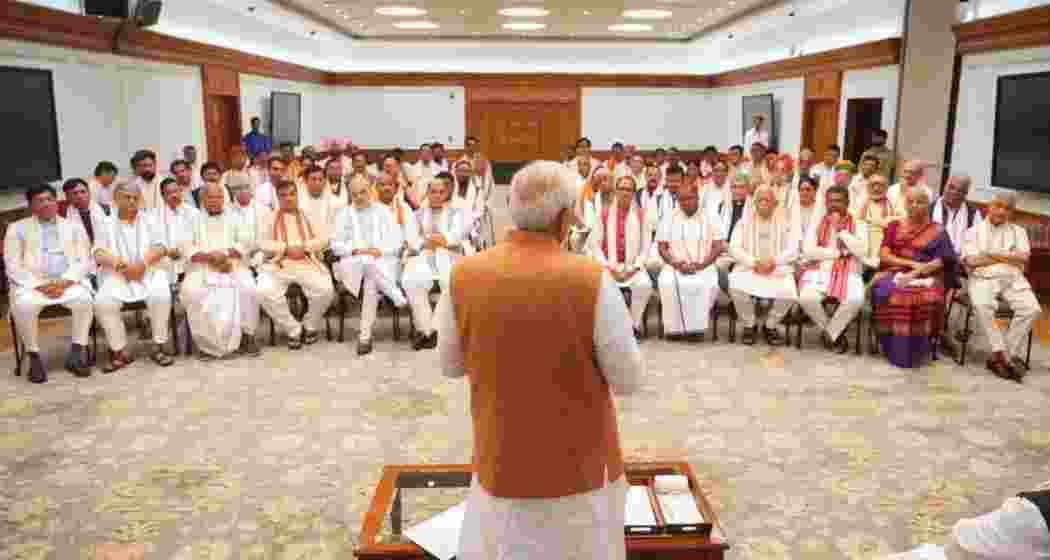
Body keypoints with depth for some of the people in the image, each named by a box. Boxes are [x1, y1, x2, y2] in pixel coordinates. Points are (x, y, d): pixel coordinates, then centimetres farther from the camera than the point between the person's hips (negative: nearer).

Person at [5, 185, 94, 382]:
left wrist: (64, 282, -13)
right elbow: (13, 266, 3)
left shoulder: (74, 227, 15)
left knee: (83, 299, -32)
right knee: (23, 306, -33)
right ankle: (34, 357, -17)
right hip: (31, 283, 0)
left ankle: (78, 352, -20)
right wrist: (39, 285, -13)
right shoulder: (17, 228, 11)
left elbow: (83, 261, 5)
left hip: (68, 282, 1)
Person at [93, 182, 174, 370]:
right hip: (117, 274, 1)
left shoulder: (148, 220, 14)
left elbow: (160, 248, 4)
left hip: (149, 271, 0)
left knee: (161, 296, -31)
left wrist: (143, 263, -15)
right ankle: (119, 351, -15)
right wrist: (122, 264, -17)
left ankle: (158, 346, -17)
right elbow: (99, 254, 1)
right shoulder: (107, 224, 12)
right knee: (103, 302, -27)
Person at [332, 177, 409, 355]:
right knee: (366, 262, -37)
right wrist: (356, 251, -12)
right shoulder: (344, 213, 16)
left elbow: (397, 241, 6)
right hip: (353, 263, 1)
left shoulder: (384, 211, 15)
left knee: (372, 282, -34)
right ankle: (398, 297, -28)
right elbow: (336, 245, 6)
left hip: (382, 261, -1)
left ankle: (365, 335, -31)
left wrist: (381, 251, -13)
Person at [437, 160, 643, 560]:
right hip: (580, 464, -2)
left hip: (503, 462, 2)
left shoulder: (464, 276, -12)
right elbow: (628, 379, -11)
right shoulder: (592, 280, -20)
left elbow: (450, 365, 2)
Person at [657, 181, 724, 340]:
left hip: (703, 266, 0)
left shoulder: (710, 219, 8)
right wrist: (676, 264, -13)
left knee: (707, 285, -34)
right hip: (675, 266, 1)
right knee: (667, 283, -33)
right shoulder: (669, 219, 11)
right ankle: (675, 327, -22)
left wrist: (701, 264, -15)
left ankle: (696, 327, -22)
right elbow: (662, 248, 6)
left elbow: (718, 247, 1)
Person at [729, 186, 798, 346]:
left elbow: (793, 250, 4)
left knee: (788, 292, -30)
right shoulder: (744, 222, 11)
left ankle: (770, 326, -2)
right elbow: (734, 248, 1)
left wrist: (774, 261, -15)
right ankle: (749, 326, -6)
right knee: (736, 288, -32)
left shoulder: (784, 223, 12)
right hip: (748, 268, 0)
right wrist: (754, 262, -14)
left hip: (778, 270, 0)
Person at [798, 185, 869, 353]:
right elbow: (808, 251, -3)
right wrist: (839, 252, -6)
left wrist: (841, 230, -8)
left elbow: (861, 251, -8)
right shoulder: (816, 225, 11)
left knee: (856, 300, -33)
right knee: (806, 298, -30)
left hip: (848, 274, -1)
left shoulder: (858, 225, 8)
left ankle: (830, 332, -4)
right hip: (820, 272, 1)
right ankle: (836, 334, -1)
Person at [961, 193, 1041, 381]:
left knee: (1031, 308, -25)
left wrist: (992, 255, -2)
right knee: (982, 306, -35)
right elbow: (972, 260, -3)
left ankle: (1008, 355, -18)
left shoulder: (1018, 231, 20)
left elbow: (1023, 258, 3)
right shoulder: (974, 231, 12)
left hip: (1013, 279, 3)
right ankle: (1001, 354, -24)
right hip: (983, 278, -3)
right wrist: (1008, 257, 3)